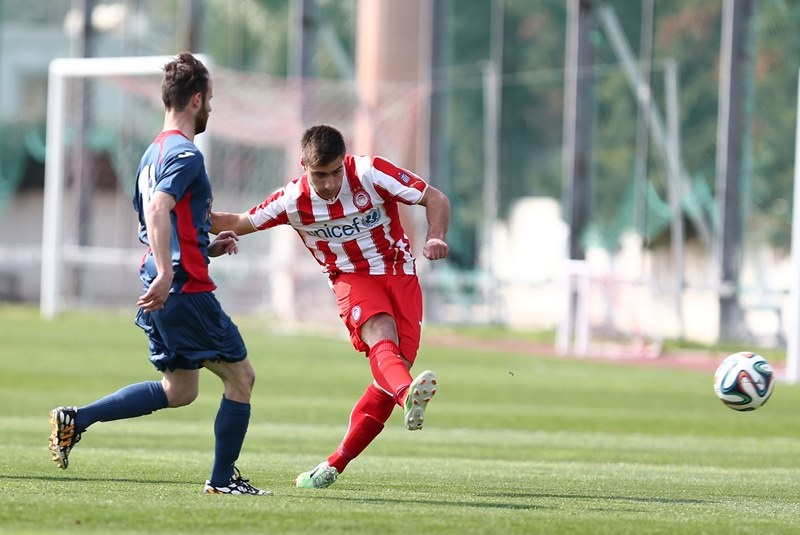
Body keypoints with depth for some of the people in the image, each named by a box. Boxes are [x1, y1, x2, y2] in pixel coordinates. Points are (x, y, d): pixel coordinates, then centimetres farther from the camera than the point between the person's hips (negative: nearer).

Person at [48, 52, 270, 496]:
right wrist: (166, 273, -34)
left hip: (161, 290, 10)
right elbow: (157, 210, -28)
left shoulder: (154, 153, 18)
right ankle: (222, 479, 7)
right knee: (240, 376, 3)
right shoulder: (185, 154, -12)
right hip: (185, 288, -10)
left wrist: (208, 246, 21)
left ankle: (76, 419, 9)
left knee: (179, 390, 16)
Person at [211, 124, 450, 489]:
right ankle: (409, 395, -66)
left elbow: (435, 198, -7)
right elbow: (240, 223, 4)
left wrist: (435, 239, -26)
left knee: (394, 369, -11)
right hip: (352, 278, -1)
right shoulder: (292, 201, -8)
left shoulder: (371, 174, -14)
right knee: (381, 338, -33)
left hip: (398, 271, 1)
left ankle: (335, 465, -2)